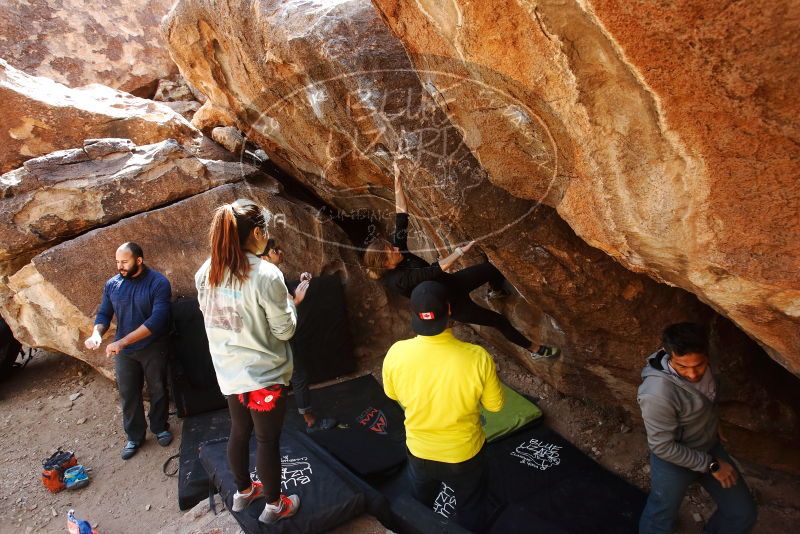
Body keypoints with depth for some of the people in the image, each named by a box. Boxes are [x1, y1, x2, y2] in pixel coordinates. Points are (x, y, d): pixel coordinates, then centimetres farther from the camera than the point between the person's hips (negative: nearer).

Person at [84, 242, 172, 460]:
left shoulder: (158, 283, -19)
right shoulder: (112, 284, -2)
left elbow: (157, 320, -26)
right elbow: (104, 313, 4)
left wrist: (122, 341, -30)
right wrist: (96, 333, -19)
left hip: (153, 348, -4)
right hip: (123, 351, 4)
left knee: (158, 390, 13)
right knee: (128, 394, 12)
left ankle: (160, 428, 35)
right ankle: (135, 436, 30)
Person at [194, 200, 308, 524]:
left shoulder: (206, 272, -3)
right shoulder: (265, 274, -24)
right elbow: (284, 330, -17)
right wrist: (293, 300, -1)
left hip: (228, 370, 7)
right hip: (263, 373, -6)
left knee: (239, 432, 24)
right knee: (268, 440, 11)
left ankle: (243, 491, 45)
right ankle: (274, 505, 31)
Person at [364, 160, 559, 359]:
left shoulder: (398, 248, -13)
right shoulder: (397, 281, -33)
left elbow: (401, 214, -13)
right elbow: (435, 271, -37)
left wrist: (398, 179, -15)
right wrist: (460, 251, -39)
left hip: (452, 282, 7)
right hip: (453, 304, -7)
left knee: (493, 268, 7)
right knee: (500, 321, 3)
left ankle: (495, 292, 43)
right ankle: (535, 349, 27)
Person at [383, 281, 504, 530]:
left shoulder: (396, 353, -27)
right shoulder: (477, 357, -33)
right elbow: (495, 405, -14)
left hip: (419, 451, 2)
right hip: (464, 454, -2)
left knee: (419, 508, 35)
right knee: (470, 514, 29)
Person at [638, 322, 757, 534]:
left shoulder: (699, 364, -18)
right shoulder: (657, 394, -39)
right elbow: (663, 447, -26)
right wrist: (711, 465, -17)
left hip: (710, 446, 6)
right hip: (673, 459, -6)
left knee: (743, 514, 15)